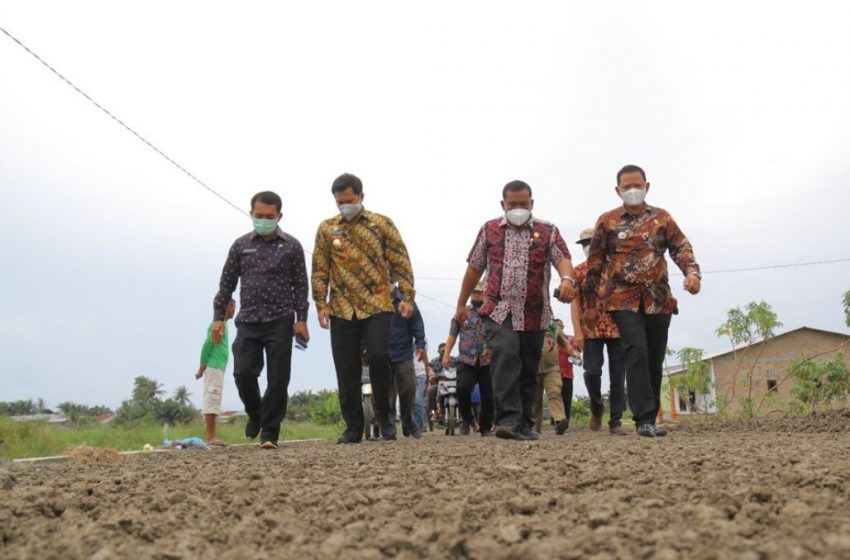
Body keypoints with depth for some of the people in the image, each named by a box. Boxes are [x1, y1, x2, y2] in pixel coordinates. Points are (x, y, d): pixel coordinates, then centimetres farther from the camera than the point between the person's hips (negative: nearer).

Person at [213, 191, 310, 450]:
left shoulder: (292, 246, 3)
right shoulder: (241, 245, 9)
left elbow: (300, 285, 3)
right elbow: (227, 283, 10)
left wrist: (301, 319, -5)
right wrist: (218, 316, 5)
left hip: (280, 322, -1)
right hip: (248, 322, 2)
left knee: (278, 379, -3)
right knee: (243, 373, -9)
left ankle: (269, 432, 8)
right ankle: (255, 414, 20)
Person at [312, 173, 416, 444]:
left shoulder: (382, 224, 5)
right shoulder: (326, 229, 10)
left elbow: (400, 263, 3)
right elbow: (320, 270, 8)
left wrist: (407, 297, -6)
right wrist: (321, 304, -1)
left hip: (377, 305, -2)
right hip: (342, 310, 2)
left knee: (379, 357, -16)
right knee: (346, 371, 2)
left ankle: (383, 414, 6)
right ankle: (353, 427, 13)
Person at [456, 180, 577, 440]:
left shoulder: (547, 231, 7)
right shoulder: (489, 230, 9)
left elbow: (562, 258, -8)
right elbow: (474, 268, 13)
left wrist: (567, 278, -31)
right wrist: (461, 304, 14)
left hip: (535, 314, 2)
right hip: (499, 310, -1)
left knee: (528, 369, 8)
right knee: (505, 357, -22)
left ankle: (524, 423, 20)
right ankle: (508, 419, -25)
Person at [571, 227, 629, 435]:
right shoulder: (579, 271, 7)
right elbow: (575, 301, 1)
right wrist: (578, 331, -8)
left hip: (617, 328, 1)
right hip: (591, 329, 0)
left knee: (618, 375, -1)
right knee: (592, 371, -7)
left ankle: (615, 421, 6)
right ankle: (596, 407, 22)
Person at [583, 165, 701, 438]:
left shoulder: (662, 217, 12)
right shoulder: (607, 221, 7)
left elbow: (681, 247, 4)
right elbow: (594, 264, 8)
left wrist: (692, 272, -18)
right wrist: (591, 304, 5)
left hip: (658, 299, 3)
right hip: (623, 299, -3)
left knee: (654, 359, 6)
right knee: (637, 351, -19)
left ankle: (649, 419, 16)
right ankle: (644, 419, -17)